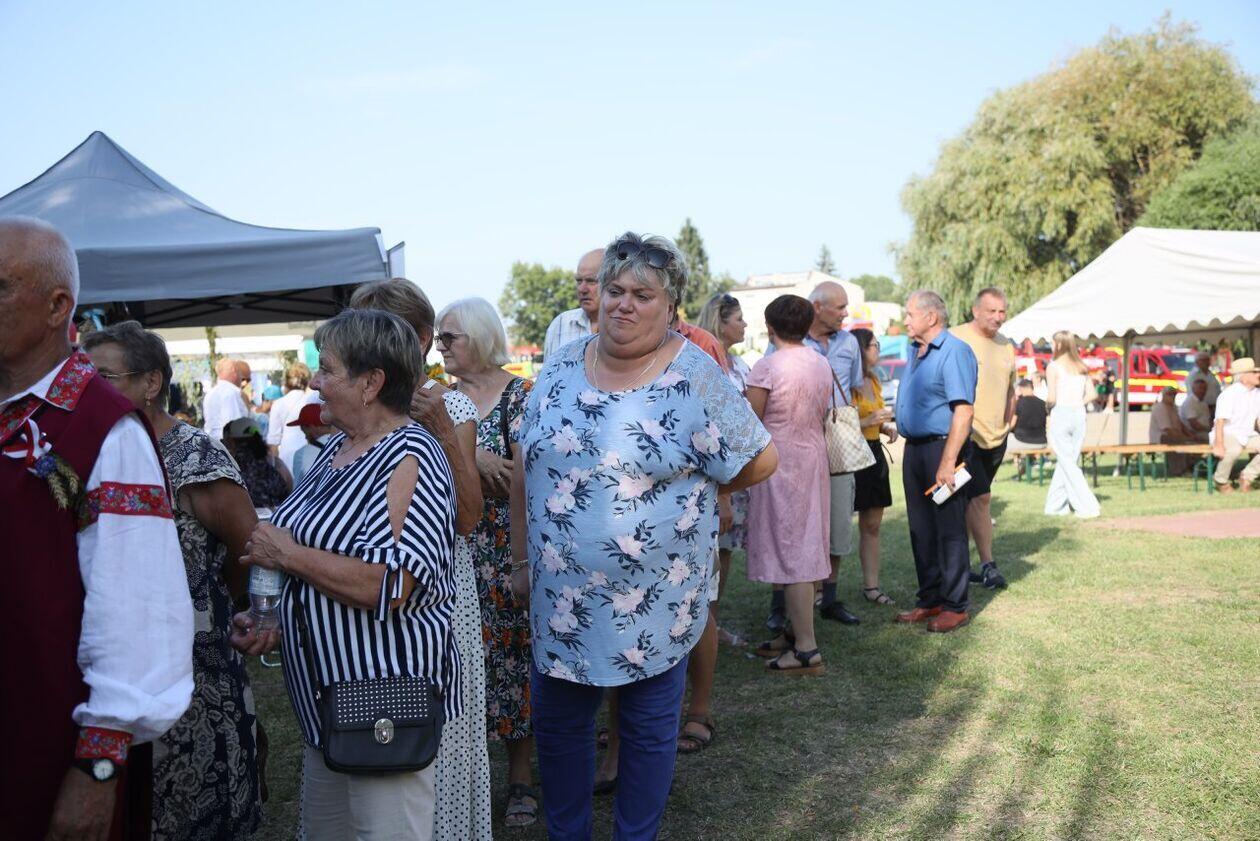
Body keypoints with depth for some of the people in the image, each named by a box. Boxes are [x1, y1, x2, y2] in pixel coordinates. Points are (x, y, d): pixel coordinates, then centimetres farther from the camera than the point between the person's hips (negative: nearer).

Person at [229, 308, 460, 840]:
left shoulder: (407, 458, -17)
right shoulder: (336, 449, 10)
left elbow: (388, 587, -29)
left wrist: (287, 554, -19)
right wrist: (276, 629, 10)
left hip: (387, 702, -9)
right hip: (326, 697, 9)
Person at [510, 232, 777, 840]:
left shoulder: (694, 377, -11)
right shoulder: (561, 369, 2)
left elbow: (760, 461, -6)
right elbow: (526, 471, 8)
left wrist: (691, 491, 3)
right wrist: (522, 560, 8)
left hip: (654, 600, -4)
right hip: (560, 596, 4)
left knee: (649, 729, 14)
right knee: (556, 721, 16)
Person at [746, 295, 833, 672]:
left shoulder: (767, 367, -16)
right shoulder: (822, 364, 5)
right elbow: (823, 415, 13)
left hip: (778, 461, -7)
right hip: (814, 457, 7)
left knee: (788, 550, -3)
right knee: (805, 547, 15)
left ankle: (807, 650, -1)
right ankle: (796, 630, 26)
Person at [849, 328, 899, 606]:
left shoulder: (873, 381, 15)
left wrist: (886, 427, 10)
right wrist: (868, 421, -22)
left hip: (874, 453, 9)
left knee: (872, 525, 9)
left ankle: (871, 585, 16)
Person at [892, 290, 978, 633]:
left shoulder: (954, 351, -14)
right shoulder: (916, 352, 15)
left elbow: (963, 411, -21)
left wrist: (948, 462, -25)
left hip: (941, 449, -9)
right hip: (914, 448, 9)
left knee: (949, 530, -1)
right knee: (921, 529, 13)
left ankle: (955, 607, 8)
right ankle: (930, 600, 24)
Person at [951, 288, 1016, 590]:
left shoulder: (1006, 345, 14)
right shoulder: (956, 339, -9)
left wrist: (1007, 423, 17)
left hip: (996, 438, 7)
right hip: (967, 434, -7)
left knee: (968, 500, 12)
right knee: (980, 498, -11)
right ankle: (988, 565, -4)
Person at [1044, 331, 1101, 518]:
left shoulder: (1053, 367, -8)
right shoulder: (1082, 368, 9)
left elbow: (1051, 398, -13)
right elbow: (1089, 395, 6)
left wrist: (1048, 405, 7)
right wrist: (1076, 405, 14)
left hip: (1060, 414, -6)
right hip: (1079, 414, 6)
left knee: (1067, 463, 0)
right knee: (1068, 462, 14)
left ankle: (1087, 507, -4)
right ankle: (1056, 505, 19)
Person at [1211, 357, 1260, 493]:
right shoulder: (1229, 394, -15)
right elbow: (1220, 421, -22)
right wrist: (1219, 445, -30)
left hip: (1248, 435, 7)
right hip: (1228, 434, -7)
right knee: (1234, 449, -38)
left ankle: (1246, 477, 2)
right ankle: (1221, 481, -13)